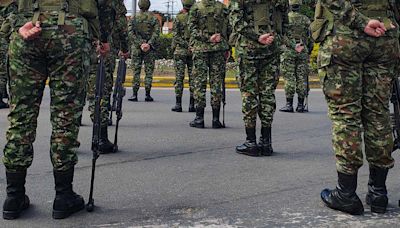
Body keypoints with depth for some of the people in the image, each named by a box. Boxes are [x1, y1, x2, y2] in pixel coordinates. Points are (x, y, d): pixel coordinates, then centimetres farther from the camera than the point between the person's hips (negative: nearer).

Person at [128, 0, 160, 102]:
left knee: (136, 71, 4)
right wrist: (149, 44, -13)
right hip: (150, 49, -1)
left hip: (136, 48, 1)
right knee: (149, 71, 4)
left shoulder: (133, 18, 4)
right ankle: (147, 95, 2)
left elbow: (131, 33, -5)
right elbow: (156, 33, -9)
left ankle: (135, 94, 2)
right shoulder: (154, 18, 2)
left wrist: (140, 44, -9)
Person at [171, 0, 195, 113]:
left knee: (179, 78, 2)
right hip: (194, 51, 2)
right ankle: (192, 104, 5)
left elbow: (176, 36, -9)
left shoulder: (178, 18, -4)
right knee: (193, 78, 4)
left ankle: (178, 104, 1)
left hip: (180, 50, -1)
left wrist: (187, 45, -10)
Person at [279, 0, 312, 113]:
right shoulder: (306, 19, 6)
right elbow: (310, 37, 7)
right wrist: (309, 51, 16)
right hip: (303, 53, 3)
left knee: (289, 78, -2)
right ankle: (300, 105, 6)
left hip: (288, 52, -2)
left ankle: (289, 105, -3)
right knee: (302, 78, 5)